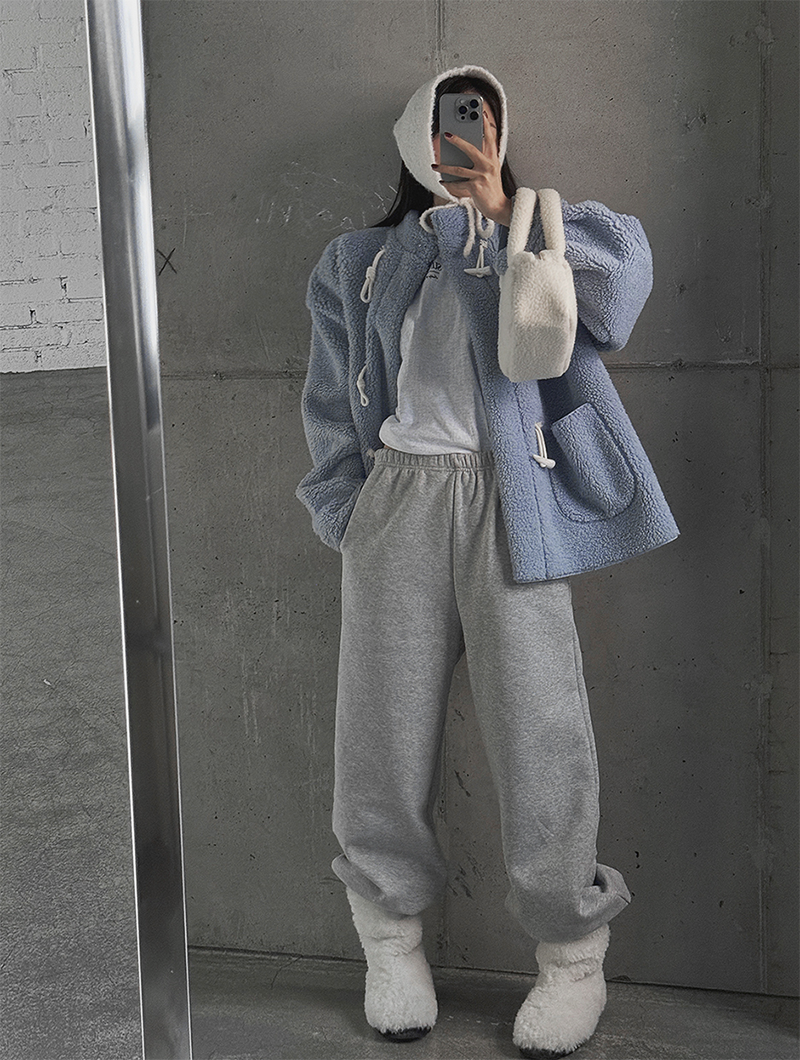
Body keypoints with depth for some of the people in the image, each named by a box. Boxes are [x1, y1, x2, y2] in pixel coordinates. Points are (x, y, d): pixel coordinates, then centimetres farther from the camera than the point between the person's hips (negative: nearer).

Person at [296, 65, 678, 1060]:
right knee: (387, 727, 2)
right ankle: (393, 937, 19)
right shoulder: (358, 263, 18)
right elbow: (333, 411, 15)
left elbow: (623, 265, -4)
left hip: (509, 500, -1)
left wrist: (505, 217, -6)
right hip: (400, 495, 2)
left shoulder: (537, 234, 16)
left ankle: (572, 951, 8)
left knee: (539, 724, -5)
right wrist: (350, 520, 5)